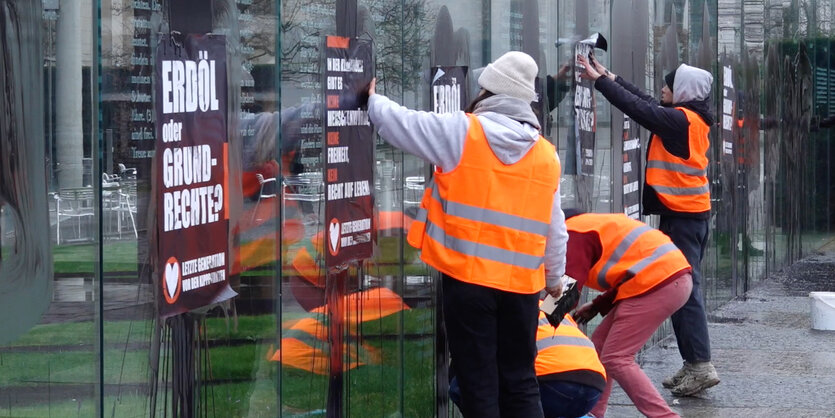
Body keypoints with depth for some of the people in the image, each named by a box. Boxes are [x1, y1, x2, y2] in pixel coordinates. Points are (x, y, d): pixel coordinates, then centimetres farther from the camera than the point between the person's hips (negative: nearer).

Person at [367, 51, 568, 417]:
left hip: (468, 277, -3)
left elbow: (402, 123, 2)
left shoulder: (462, 132, -6)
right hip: (520, 283, 3)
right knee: (520, 383, 10)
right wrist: (554, 276, 28)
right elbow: (554, 229, 13)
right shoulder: (547, 154, 7)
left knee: (479, 382, 3)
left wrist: (373, 100, 23)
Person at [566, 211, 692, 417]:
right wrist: (597, 306, 20)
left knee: (615, 359, -8)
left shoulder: (573, 235, -2)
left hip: (658, 284, -10)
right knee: (601, 344, 16)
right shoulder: (594, 224, 26)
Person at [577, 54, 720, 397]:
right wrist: (609, 77, 18)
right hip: (692, 213, 10)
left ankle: (701, 366, -12)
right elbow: (648, 103, 16)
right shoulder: (693, 118, 13)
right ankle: (693, 364, 13)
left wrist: (600, 80, -8)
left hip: (680, 215, -10)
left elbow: (640, 108, -15)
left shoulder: (681, 119, -14)